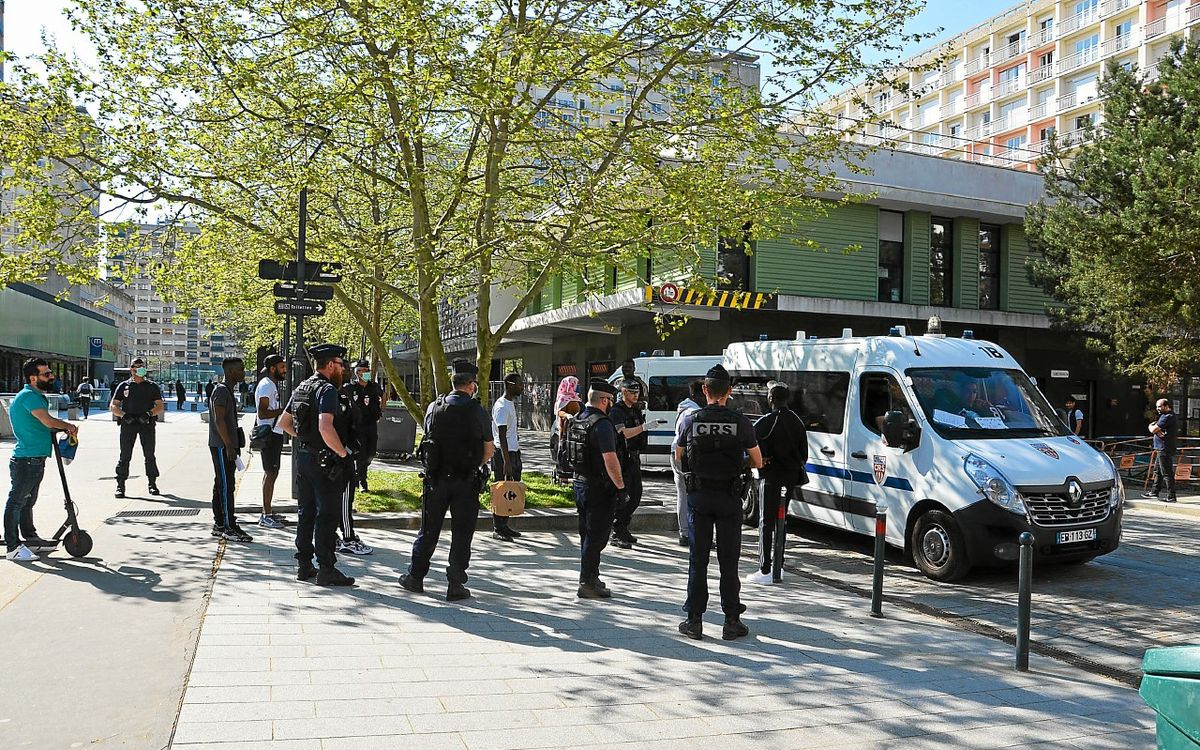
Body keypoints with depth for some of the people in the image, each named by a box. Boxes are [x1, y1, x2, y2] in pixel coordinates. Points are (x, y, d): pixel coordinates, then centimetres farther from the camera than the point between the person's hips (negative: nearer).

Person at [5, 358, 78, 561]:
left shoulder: (37, 396, 17)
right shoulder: (28, 396, -16)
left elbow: (44, 425, 26)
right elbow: (49, 422, -27)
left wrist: (64, 429, 9)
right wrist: (69, 426, -9)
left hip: (36, 460, 10)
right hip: (25, 460, -10)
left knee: (28, 501, 19)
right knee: (16, 502, -4)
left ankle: (30, 539, 29)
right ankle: (12, 546, -1)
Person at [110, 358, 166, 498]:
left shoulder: (152, 386, 12)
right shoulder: (124, 386, 11)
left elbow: (160, 406, 7)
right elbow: (113, 406, 9)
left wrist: (149, 414, -11)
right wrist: (124, 415, -10)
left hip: (147, 423, 1)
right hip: (128, 423, -1)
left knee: (149, 454, 3)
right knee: (125, 455, -3)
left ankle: (152, 483, 12)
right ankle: (120, 485, 1)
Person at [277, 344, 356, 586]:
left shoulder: (301, 388, 11)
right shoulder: (327, 389, -17)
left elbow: (283, 423, 20)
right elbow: (325, 427, -31)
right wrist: (343, 452, -20)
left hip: (302, 457, 9)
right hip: (325, 461, -9)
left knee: (306, 512, 15)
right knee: (327, 515, -2)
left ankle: (304, 565, 22)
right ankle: (326, 569, 1)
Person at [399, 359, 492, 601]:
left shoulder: (434, 408, 0)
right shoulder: (478, 412, -8)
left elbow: (429, 441, 11)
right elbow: (488, 453, -2)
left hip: (436, 479, 3)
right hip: (467, 481, -3)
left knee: (428, 531, 14)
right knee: (461, 534, 6)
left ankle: (415, 577, 23)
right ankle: (455, 585, 9)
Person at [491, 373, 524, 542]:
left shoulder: (511, 403, 15)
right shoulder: (502, 406, -16)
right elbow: (502, 435, -21)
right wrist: (506, 461, -25)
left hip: (513, 452, 10)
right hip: (503, 452, -10)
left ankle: (505, 525, 19)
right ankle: (497, 529, 1)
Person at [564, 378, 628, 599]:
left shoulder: (575, 421, 10)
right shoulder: (601, 424, -19)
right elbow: (610, 460, -23)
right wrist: (621, 487, -17)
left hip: (580, 483, 9)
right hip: (600, 488, -9)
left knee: (587, 535, 17)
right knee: (596, 537, -3)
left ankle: (591, 578, 28)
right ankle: (587, 583, -2)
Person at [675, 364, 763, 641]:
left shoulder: (689, 420, -4)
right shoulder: (741, 423, -6)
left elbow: (678, 457, 9)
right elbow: (758, 463, 3)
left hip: (698, 496, 1)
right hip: (729, 498, 0)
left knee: (697, 560, 7)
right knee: (729, 561, 7)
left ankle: (694, 621, 10)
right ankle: (732, 622, 11)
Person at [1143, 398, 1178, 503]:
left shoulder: (1167, 417, -17)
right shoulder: (1164, 416, 18)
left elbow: (1153, 429, -19)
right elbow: (1152, 426, 12)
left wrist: (1154, 428, 3)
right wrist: (1157, 430, -9)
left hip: (1165, 450, -11)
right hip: (1162, 449, 11)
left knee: (1167, 473, -8)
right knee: (1157, 471, 18)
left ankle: (1171, 496, -6)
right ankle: (1155, 492, 26)